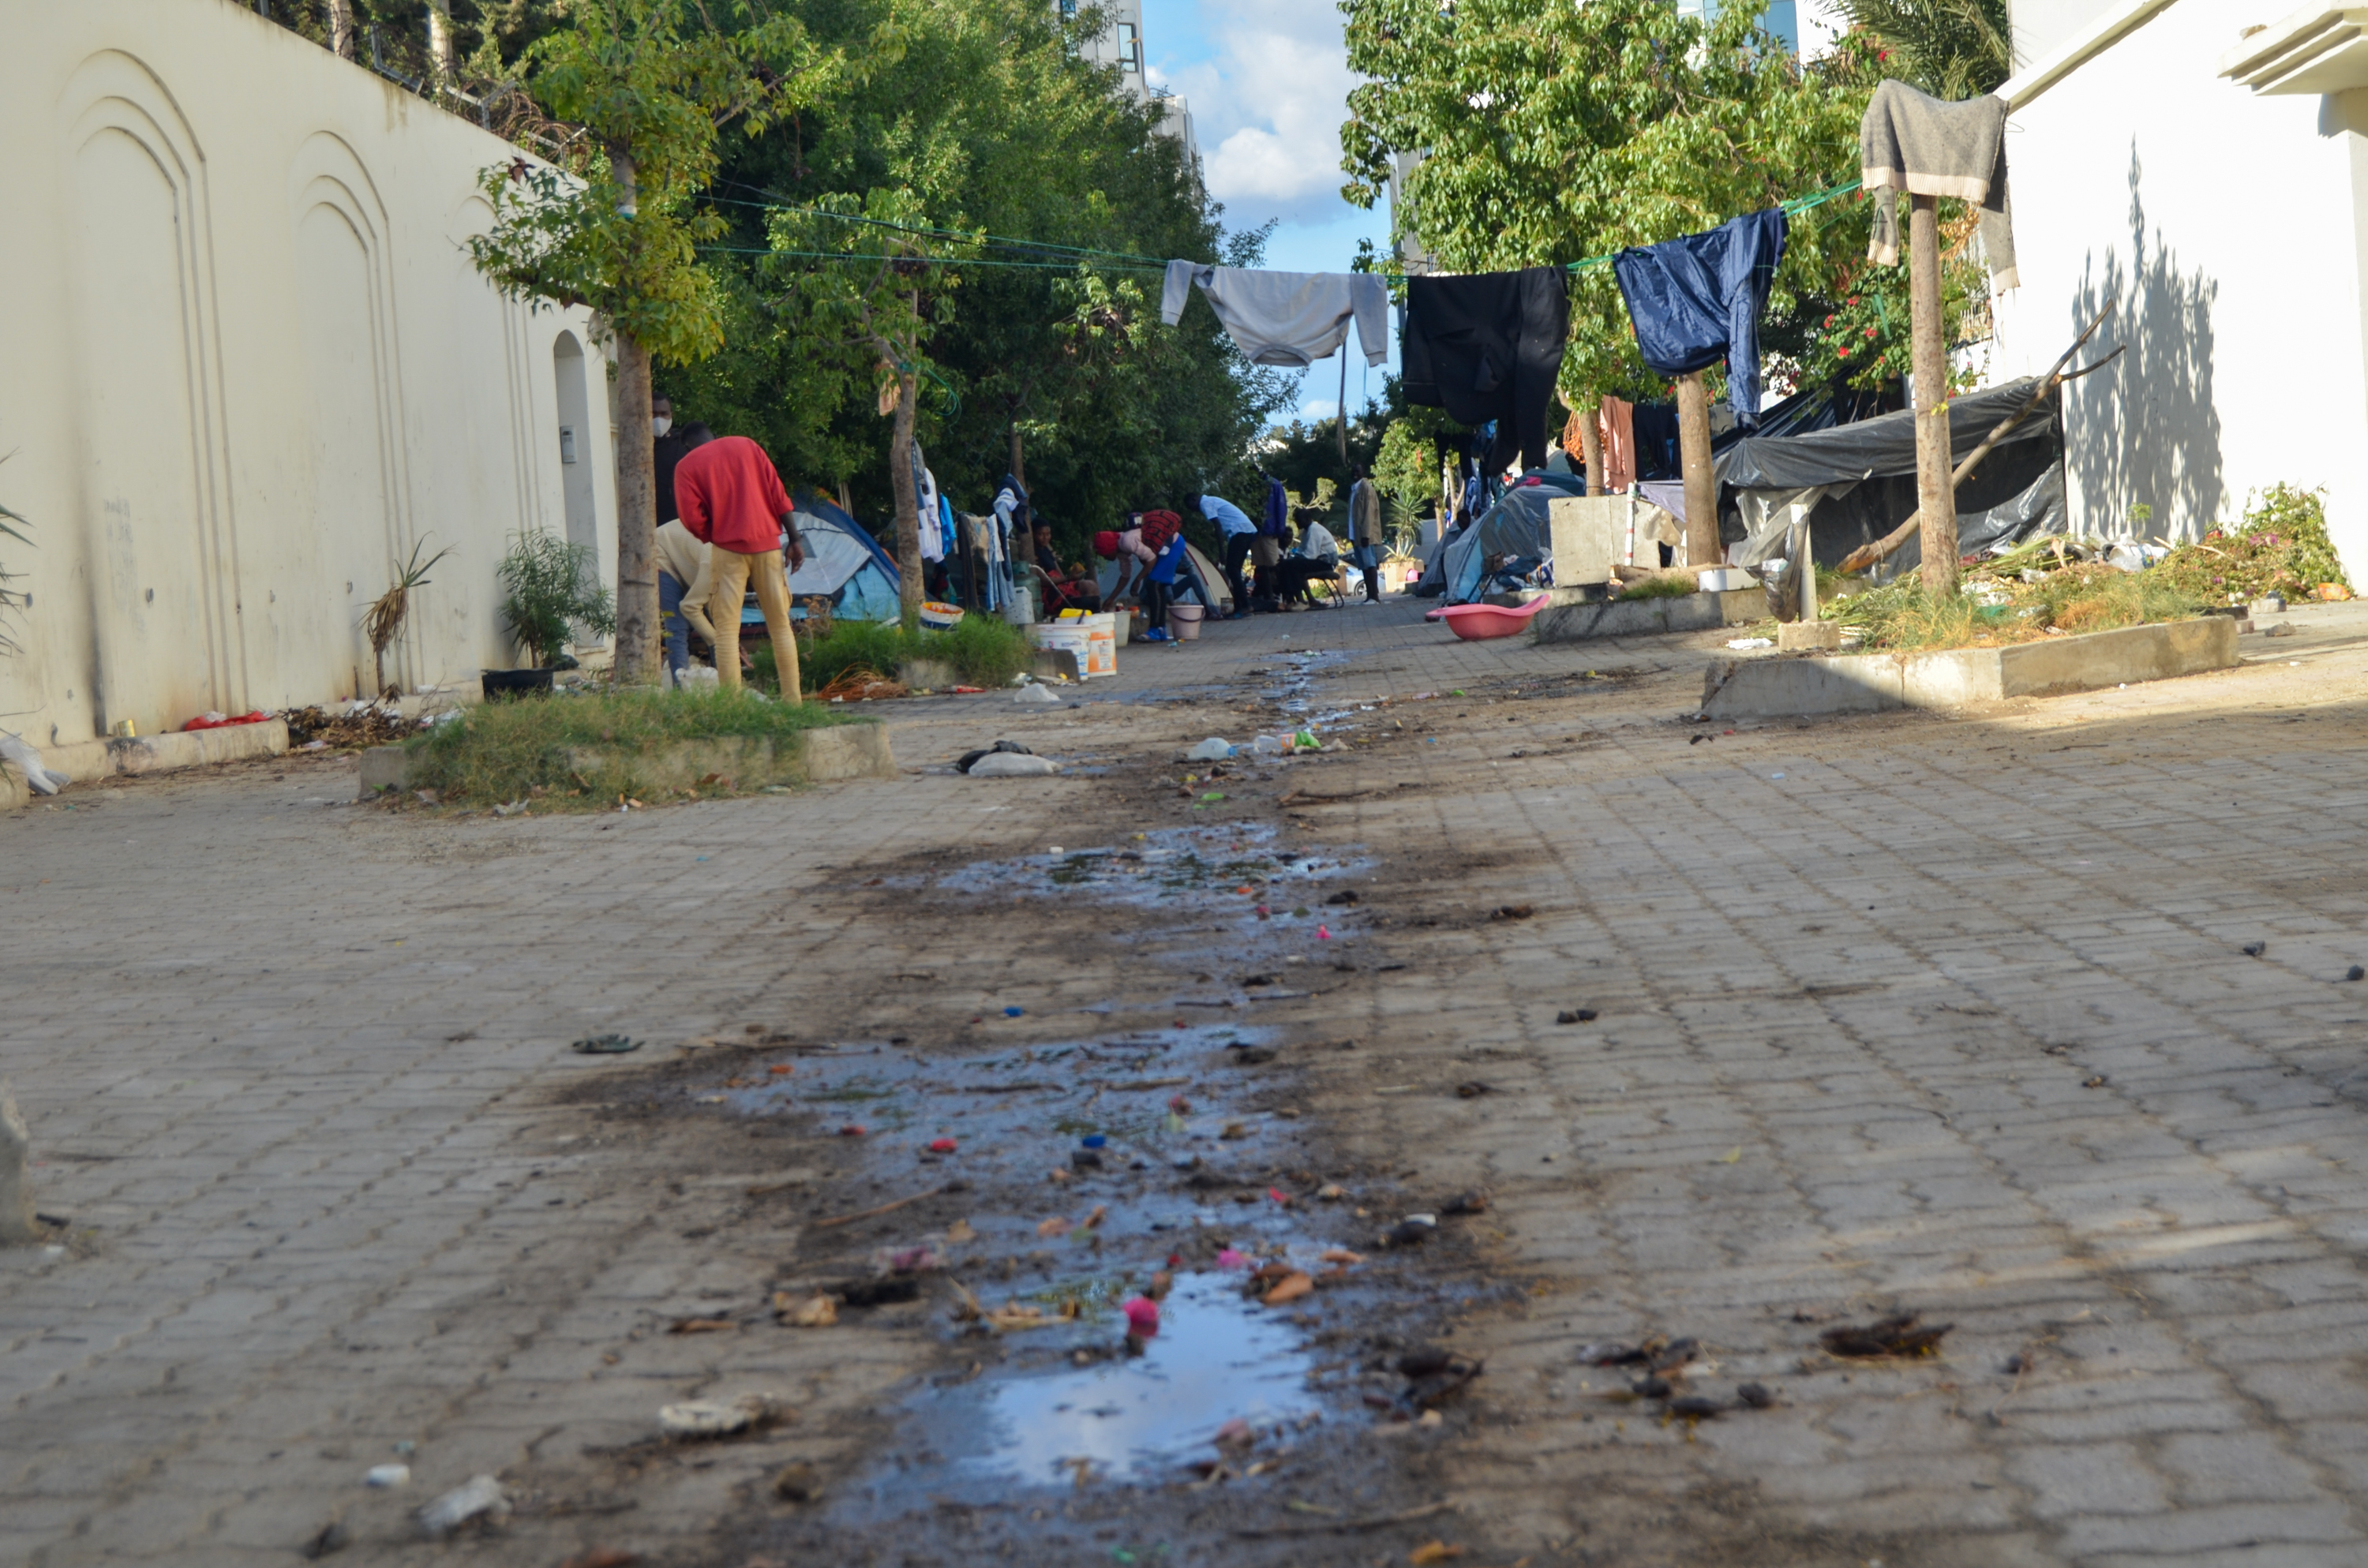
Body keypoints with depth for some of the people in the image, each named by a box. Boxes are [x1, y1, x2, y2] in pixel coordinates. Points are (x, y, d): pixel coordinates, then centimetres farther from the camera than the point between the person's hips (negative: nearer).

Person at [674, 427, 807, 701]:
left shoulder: (686, 465, 4)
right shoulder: (747, 446, 13)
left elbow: (693, 518, -6)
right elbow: (778, 495, 5)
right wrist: (794, 539, 4)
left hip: (728, 547, -3)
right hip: (768, 543, 3)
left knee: (726, 629, -3)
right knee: (780, 624, 8)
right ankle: (792, 699, 6)